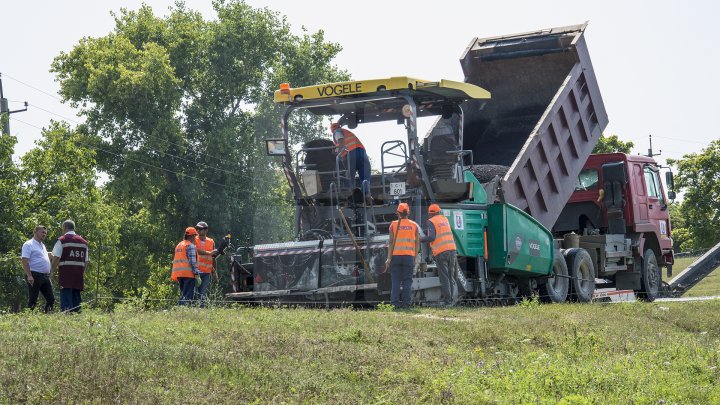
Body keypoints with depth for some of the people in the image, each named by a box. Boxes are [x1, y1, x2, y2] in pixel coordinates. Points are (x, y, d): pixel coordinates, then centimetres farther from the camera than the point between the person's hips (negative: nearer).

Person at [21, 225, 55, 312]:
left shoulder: (42, 245, 21)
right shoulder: (29, 244, -6)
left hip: (45, 276, 9)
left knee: (51, 299, 6)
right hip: (35, 275, -9)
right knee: (32, 300, -7)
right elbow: (25, 260, -15)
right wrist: (29, 276, -23)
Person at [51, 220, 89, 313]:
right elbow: (86, 261, 14)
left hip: (66, 273, -5)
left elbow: (56, 258, -7)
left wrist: (53, 272, 0)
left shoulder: (62, 240, -1)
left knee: (66, 298, -6)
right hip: (79, 275, 5)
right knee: (76, 297, 10)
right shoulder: (83, 241, 14)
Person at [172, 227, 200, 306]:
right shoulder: (190, 245, -6)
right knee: (188, 295, -10)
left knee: (183, 294, 15)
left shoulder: (178, 245, 21)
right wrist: (196, 273, -14)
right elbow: (193, 261, -14)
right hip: (188, 273, -8)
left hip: (178, 274, 8)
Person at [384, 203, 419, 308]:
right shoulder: (414, 225, 7)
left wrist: (389, 258, -1)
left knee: (395, 280, 3)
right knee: (407, 280, 4)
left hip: (396, 256, -1)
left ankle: (395, 302, -4)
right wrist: (415, 258, 12)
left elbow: (391, 242, -2)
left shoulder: (394, 224, 2)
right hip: (409, 256, 1)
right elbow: (417, 244, 6)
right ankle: (406, 302, -1)